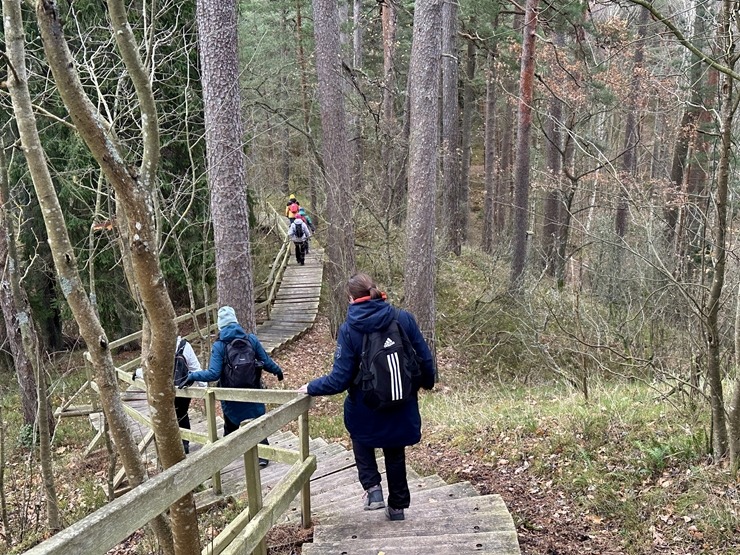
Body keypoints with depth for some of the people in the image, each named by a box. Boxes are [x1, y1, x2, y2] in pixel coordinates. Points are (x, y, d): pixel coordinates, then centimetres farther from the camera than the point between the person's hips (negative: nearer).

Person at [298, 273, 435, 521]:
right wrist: (427, 381, 15)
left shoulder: (349, 330, -17)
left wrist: (311, 388, 0)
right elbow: (425, 358, -5)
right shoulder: (403, 319, -11)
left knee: (362, 441, 30)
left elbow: (339, 379, -16)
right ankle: (397, 506, 32)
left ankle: (372, 488, 12)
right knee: (395, 453, 24)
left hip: (364, 410, -2)